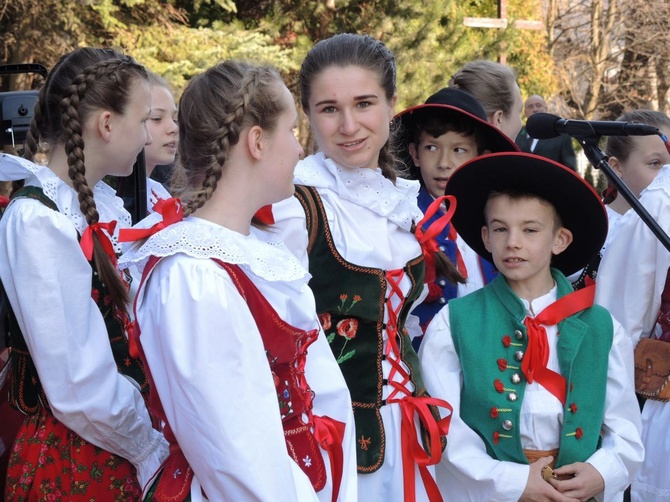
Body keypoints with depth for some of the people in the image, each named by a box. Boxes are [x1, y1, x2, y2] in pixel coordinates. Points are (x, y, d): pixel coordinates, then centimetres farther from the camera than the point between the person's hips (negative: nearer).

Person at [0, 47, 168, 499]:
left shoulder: (104, 204, 5)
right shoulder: (38, 224, -20)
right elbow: (83, 393, -22)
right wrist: (156, 450, -11)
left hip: (126, 453, 7)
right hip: (78, 463, -7)